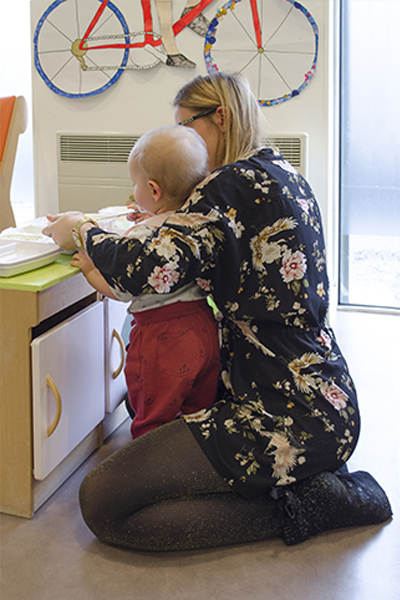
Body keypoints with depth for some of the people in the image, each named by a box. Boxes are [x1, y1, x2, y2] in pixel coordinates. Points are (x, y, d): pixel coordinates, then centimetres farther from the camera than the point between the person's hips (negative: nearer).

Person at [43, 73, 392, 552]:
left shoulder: (234, 183, -16)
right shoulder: (286, 176, 12)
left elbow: (145, 272, -26)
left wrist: (83, 232, -7)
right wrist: (167, 219, 19)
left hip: (289, 419, -10)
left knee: (101, 501, -11)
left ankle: (296, 506, -4)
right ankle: (313, 476, 16)